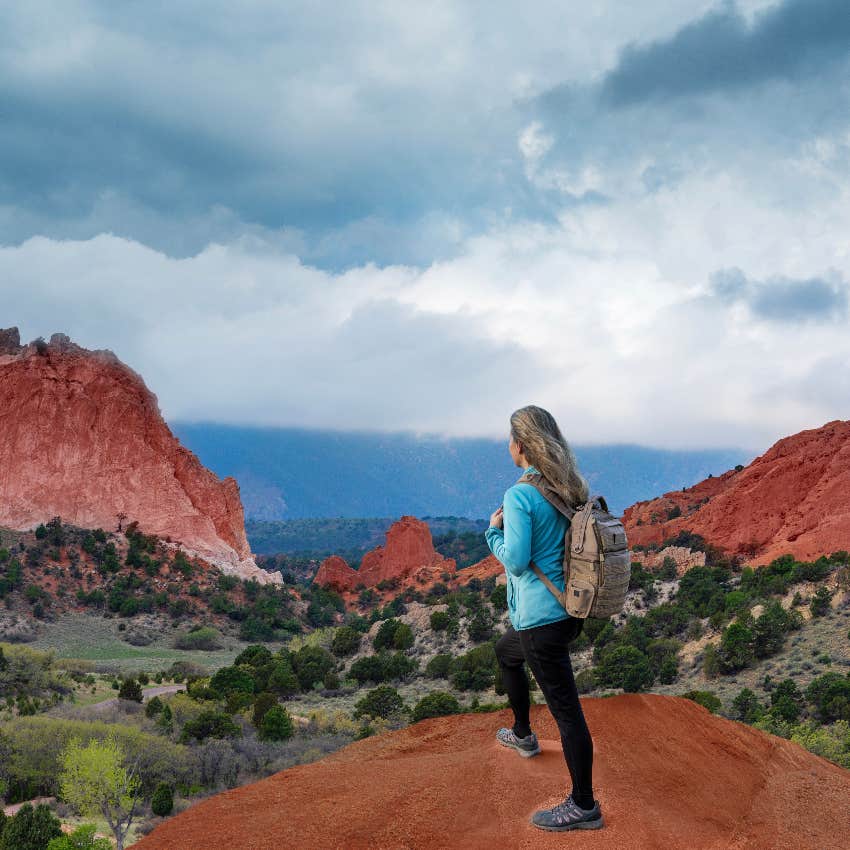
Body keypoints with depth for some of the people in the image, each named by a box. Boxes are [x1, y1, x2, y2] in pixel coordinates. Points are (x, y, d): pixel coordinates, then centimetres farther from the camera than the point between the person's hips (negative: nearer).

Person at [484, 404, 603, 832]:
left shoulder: (520, 495, -19)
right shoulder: (570, 489, 6)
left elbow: (515, 560, -20)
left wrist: (494, 531, -3)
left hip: (541, 618, -9)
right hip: (569, 609, 9)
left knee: (565, 708, -4)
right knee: (505, 653, 34)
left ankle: (584, 806, 3)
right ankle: (522, 735, 49)